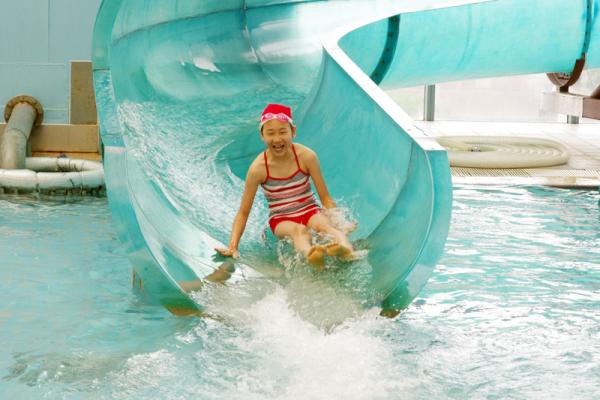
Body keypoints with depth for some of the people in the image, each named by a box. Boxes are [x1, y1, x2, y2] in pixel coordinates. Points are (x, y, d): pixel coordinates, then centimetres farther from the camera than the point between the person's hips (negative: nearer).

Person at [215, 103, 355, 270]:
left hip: (310, 211, 2)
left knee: (324, 225, -34)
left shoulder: (306, 156, -9)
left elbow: (325, 198, -1)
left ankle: (345, 247, -67)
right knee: (298, 230, -36)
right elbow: (243, 212, -5)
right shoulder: (258, 168, -12)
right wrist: (233, 246, -16)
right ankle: (309, 253, -71)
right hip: (281, 220, -1)